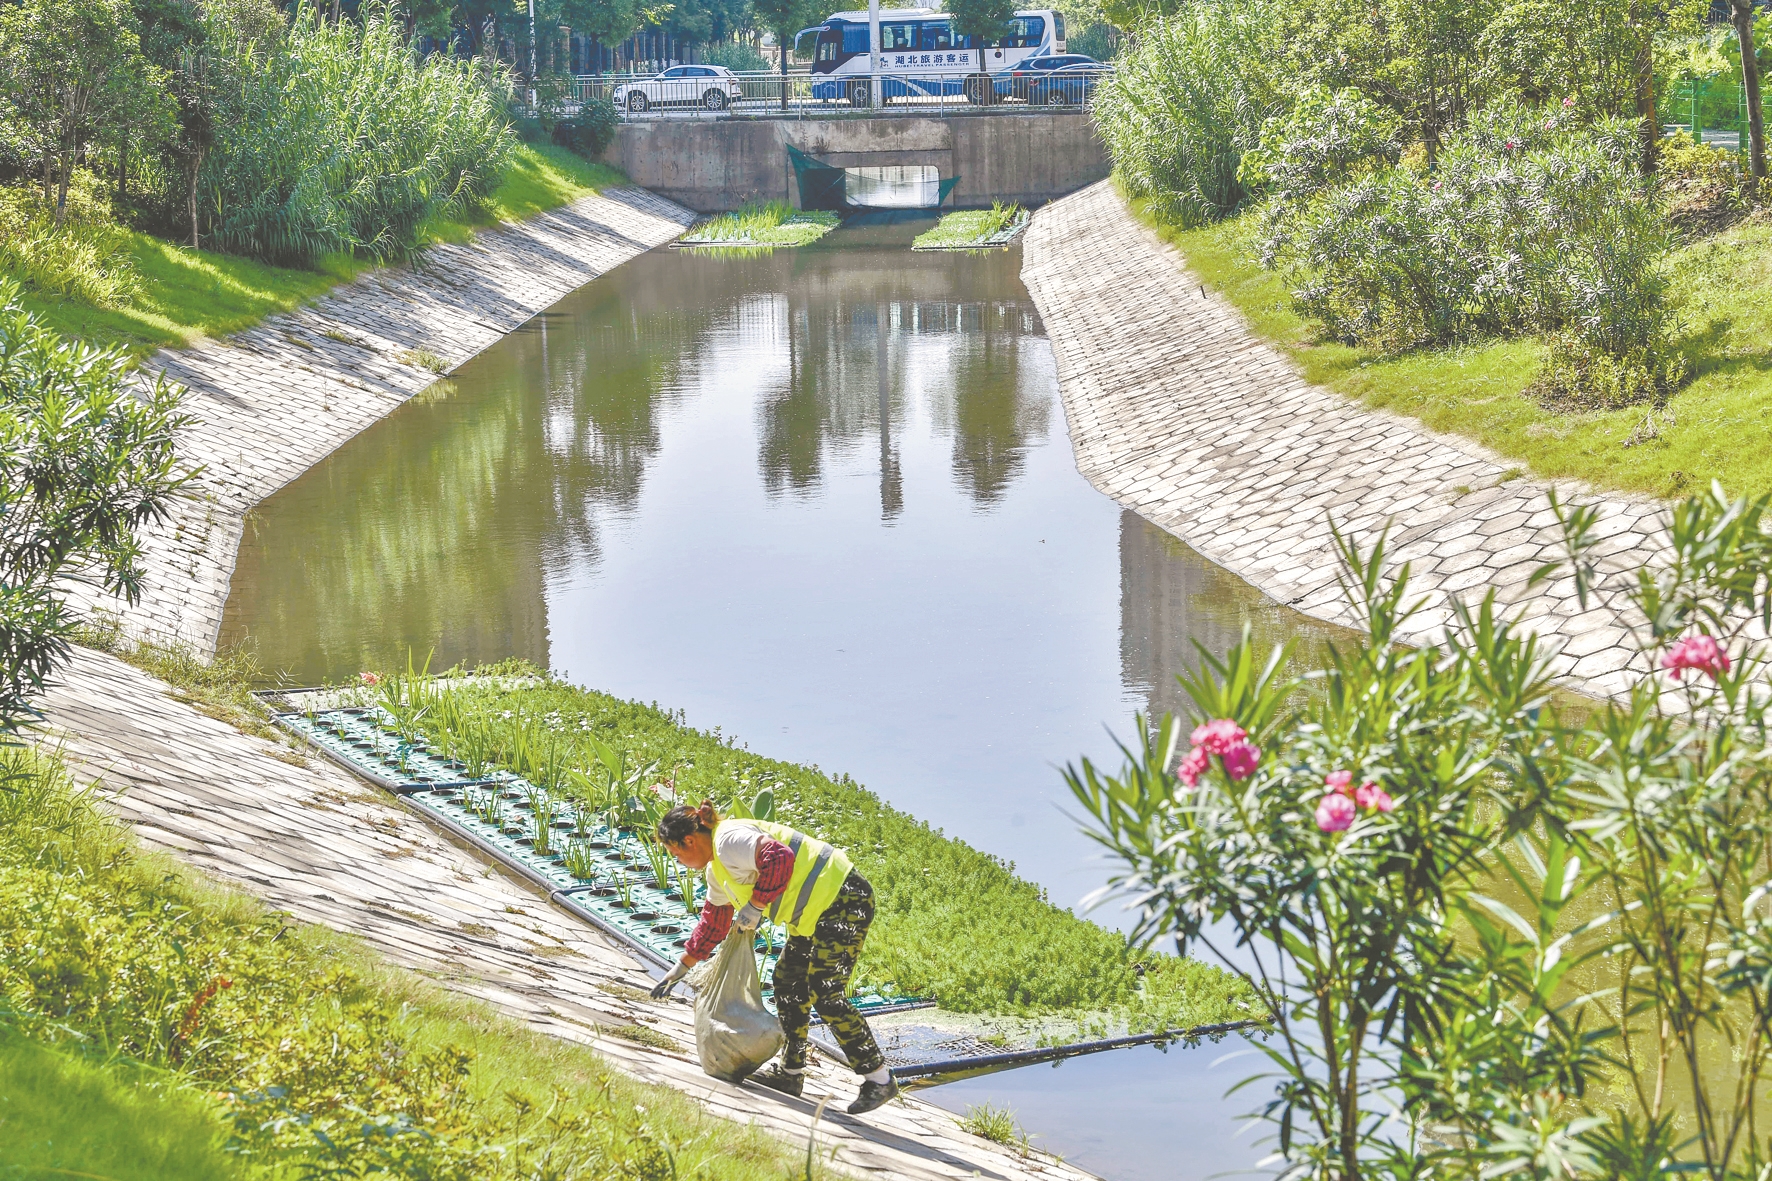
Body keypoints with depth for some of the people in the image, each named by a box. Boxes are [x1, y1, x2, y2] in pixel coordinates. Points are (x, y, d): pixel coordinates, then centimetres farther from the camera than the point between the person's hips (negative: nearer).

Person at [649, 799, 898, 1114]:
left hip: (843, 901, -11)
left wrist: (755, 906, -21)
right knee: (788, 982, 15)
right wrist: (682, 967, 38)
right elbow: (713, 921, 32)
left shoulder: (729, 839, -16)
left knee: (825, 994, -14)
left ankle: (878, 1078, -8)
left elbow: (779, 858, -32)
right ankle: (790, 1071, 24)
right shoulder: (717, 869, 19)